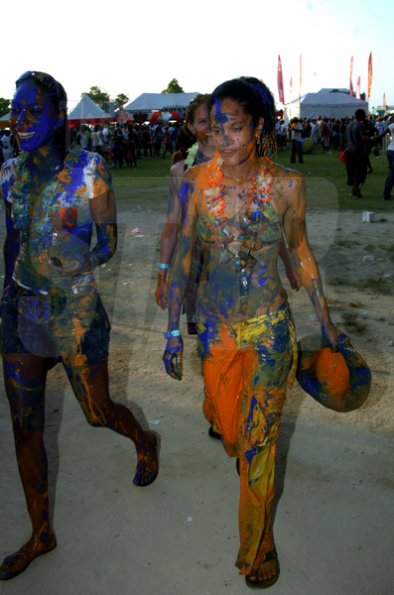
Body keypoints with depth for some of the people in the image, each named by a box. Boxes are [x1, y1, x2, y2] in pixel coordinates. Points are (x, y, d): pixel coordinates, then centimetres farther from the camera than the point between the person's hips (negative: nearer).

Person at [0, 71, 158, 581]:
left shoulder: (89, 169, -9)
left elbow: (108, 243, -6)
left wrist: (84, 262, -22)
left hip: (75, 312, -5)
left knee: (97, 413, 11)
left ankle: (144, 441, 48)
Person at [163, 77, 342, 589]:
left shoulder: (286, 185, -11)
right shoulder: (197, 181, -9)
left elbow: (300, 253, 2)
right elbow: (182, 257, -3)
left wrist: (325, 320, 7)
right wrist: (173, 330, -3)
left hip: (269, 326, -2)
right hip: (214, 324, 2)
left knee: (259, 436, 7)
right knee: (225, 417, 21)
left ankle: (257, 542, 31)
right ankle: (233, 440, 61)